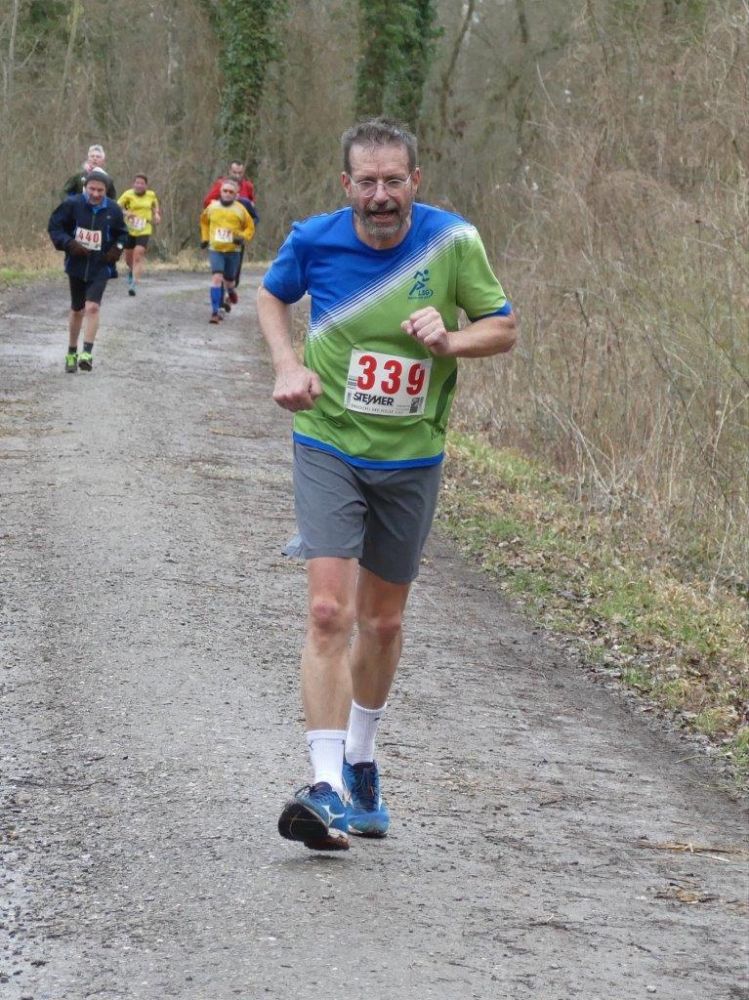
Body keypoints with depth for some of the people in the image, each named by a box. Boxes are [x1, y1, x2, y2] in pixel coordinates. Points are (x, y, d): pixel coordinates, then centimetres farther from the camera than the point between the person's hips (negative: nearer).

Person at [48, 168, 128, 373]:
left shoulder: (113, 210, -5)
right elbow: (54, 226, -2)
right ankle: (71, 353, 29)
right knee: (77, 310, 13)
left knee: (92, 307, -19)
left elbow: (122, 234, 12)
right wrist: (68, 243, -17)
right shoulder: (72, 205, -10)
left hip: (100, 268, -1)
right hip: (77, 265, 1)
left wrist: (117, 248, -7)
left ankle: (87, 353, -20)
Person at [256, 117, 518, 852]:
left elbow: (503, 328, 1)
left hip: (411, 457, 2)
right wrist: (288, 365, -4)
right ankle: (328, 785, -20)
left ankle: (360, 761, 36)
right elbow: (271, 296, 13)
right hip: (328, 447, -2)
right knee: (329, 611, -17)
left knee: (383, 620, 14)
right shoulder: (313, 240, -9)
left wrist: (448, 340, -20)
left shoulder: (453, 241, -9)